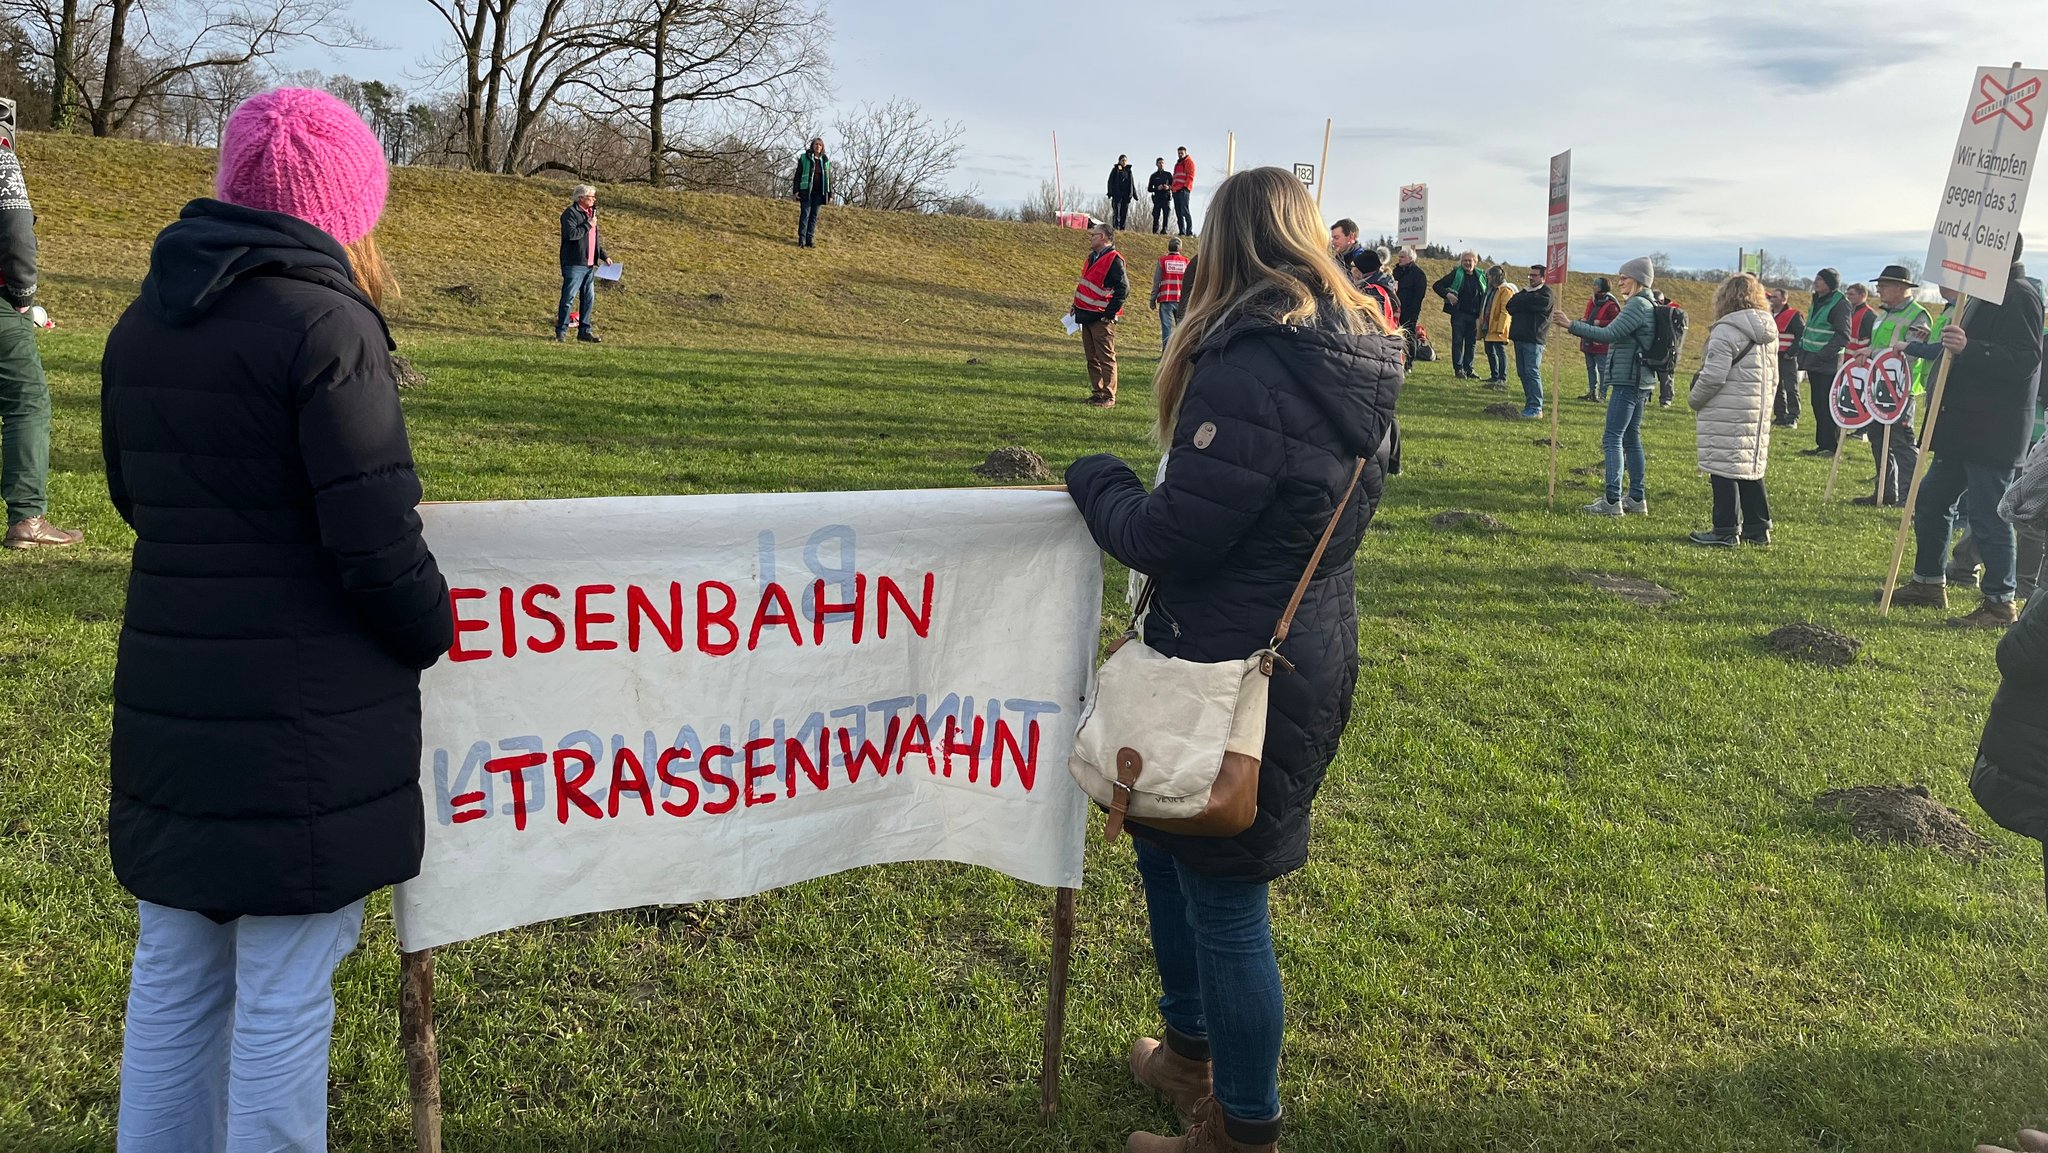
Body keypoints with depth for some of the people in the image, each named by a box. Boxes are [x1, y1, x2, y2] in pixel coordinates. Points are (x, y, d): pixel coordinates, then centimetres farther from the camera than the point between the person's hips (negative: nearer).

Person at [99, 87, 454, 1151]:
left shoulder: (142, 323, 8)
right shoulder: (327, 322, -15)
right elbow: (378, 551, -17)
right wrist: (437, 635, 1)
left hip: (167, 709, 7)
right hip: (303, 725, -7)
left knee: (174, 971, 19)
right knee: (285, 990, 5)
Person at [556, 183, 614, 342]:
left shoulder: (590, 213, 18)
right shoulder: (570, 213, -10)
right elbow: (571, 234, -24)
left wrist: (604, 256, 17)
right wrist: (588, 225, -14)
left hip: (589, 264, 8)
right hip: (574, 264, -8)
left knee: (589, 299, 10)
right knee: (569, 298, -5)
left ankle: (584, 331, 17)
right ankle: (561, 331, 1)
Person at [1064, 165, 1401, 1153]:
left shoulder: (1247, 367, -23)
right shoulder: (1359, 360, 6)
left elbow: (1170, 536, -21)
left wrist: (1094, 478, -2)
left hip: (1238, 666, -9)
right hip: (1316, 652, 9)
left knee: (1222, 894, 6)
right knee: (1164, 841, 25)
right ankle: (1191, 1049, 44)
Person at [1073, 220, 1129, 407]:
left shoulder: (1114, 260, -13)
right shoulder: (1091, 258, 16)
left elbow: (1123, 288, -19)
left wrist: (1110, 313, -18)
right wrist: (1076, 306, 17)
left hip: (1102, 319, -9)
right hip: (1087, 316, 9)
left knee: (1106, 358, -5)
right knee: (1092, 358, 13)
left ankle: (1108, 396, -2)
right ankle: (1097, 392, 20)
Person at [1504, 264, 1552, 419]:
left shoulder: (1545, 294, -4)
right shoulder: (1526, 291, 21)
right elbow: (1510, 306, 7)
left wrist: (1517, 301, 3)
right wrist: (1522, 299, -10)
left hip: (1533, 339, -8)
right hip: (1519, 337, 8)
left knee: (1532, 373, -10)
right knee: (1522, 373, 8)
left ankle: (1536, 408, -9)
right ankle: (1530, 404, 15)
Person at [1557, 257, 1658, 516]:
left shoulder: (1637, 305, -15)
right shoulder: (1649, 305, 17)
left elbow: (1609, 334, -23)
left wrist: (1572, 325, -23)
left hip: (1627, 381, -10)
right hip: (1640, 382, 10)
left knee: (1613, 438, -9)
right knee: (1631, 438, 15)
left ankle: (1612, 500, -12)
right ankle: (1636, 497, 19)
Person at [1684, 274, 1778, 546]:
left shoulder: (1726, 330, -13)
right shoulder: (1769, 332, 13)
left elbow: (1713, 376, -18)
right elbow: (1773, 378, 17)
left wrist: (1694, 400, -3)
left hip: (1727, 415, -8)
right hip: (1758, 414, 8)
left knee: (1724, 469, -3)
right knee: (1751, 468, 15)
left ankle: (1725, 531, -1)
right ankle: (1758, 528, 19)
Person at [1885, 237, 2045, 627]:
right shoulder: (1985, 295, 16)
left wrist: (1967, 348, -34)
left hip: (1994, 431, -11)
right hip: (1964, 427, 11)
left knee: (1988, 515, -5)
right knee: (1931, 500, 17)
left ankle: (2001, 604, 5)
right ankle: (1929, 583, 29)